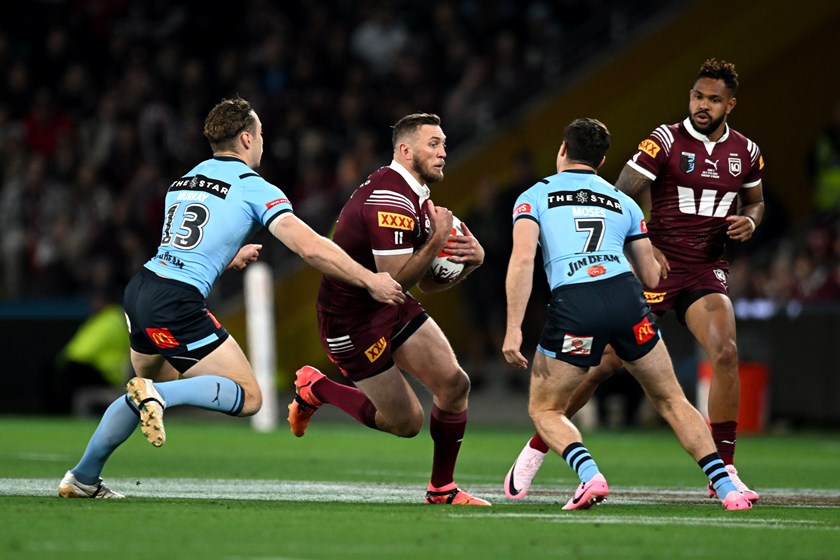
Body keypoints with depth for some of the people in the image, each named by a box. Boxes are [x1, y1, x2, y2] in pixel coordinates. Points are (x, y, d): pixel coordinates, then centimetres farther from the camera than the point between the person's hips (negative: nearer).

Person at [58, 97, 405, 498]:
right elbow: (310, 247, -11)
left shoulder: (182, 182, 19)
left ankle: (82, 478, 26)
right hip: (177, 305, -8)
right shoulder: (254, 188, -2)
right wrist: (370, 281, -5)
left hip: (140, 288, 8)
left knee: (153, 387, 28)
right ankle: (157, 394, -20)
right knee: (248, 397, -1)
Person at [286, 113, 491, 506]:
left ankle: (442, 490, 10)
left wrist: (471, 259, -6)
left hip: (392, 310, 9)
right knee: (406, 422, -2)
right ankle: (314, 388, 18)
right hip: (351, 320, -9)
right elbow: (396, 280, -27)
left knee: (454, 384, -4)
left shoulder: (418, 198, 10)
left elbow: (428, 282, 11)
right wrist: (437, 240, -22)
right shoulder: (390, 199, -24)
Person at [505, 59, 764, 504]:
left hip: (707, 271, 3)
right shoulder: (665, 141, -8)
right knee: (606, 361, -6)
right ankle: (536, 450, 10)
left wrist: (750, 220, 1)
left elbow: (755, 201, 24)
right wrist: (644, 246, -23)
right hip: (656, 265, -3)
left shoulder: (746, 153, 6)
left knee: (725, 353, -20)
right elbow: (620, 199, -10)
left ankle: (724, 472, -10)